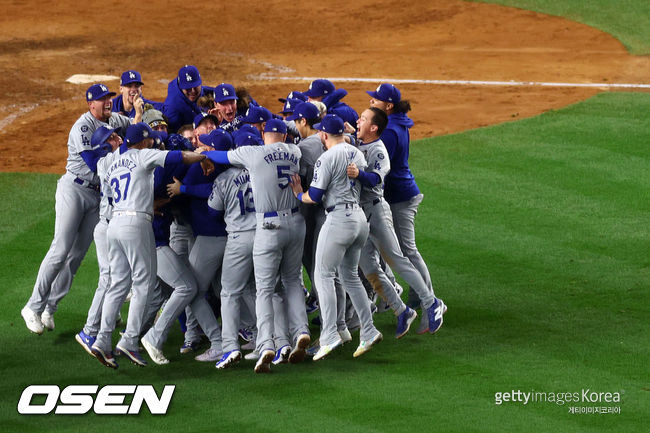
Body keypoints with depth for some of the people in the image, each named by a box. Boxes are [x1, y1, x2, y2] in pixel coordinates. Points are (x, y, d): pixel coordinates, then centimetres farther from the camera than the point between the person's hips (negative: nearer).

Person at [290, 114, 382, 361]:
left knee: (323, 275, -4)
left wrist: (298, 194, 8)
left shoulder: (328, 158, -12)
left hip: (339, 218, -8)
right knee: (350, 276, 18)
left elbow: (314, 197, -14)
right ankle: (368, 332, 15)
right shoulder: (357, 154, 12)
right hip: (359, 217, 8)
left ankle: (330, 335, -14)